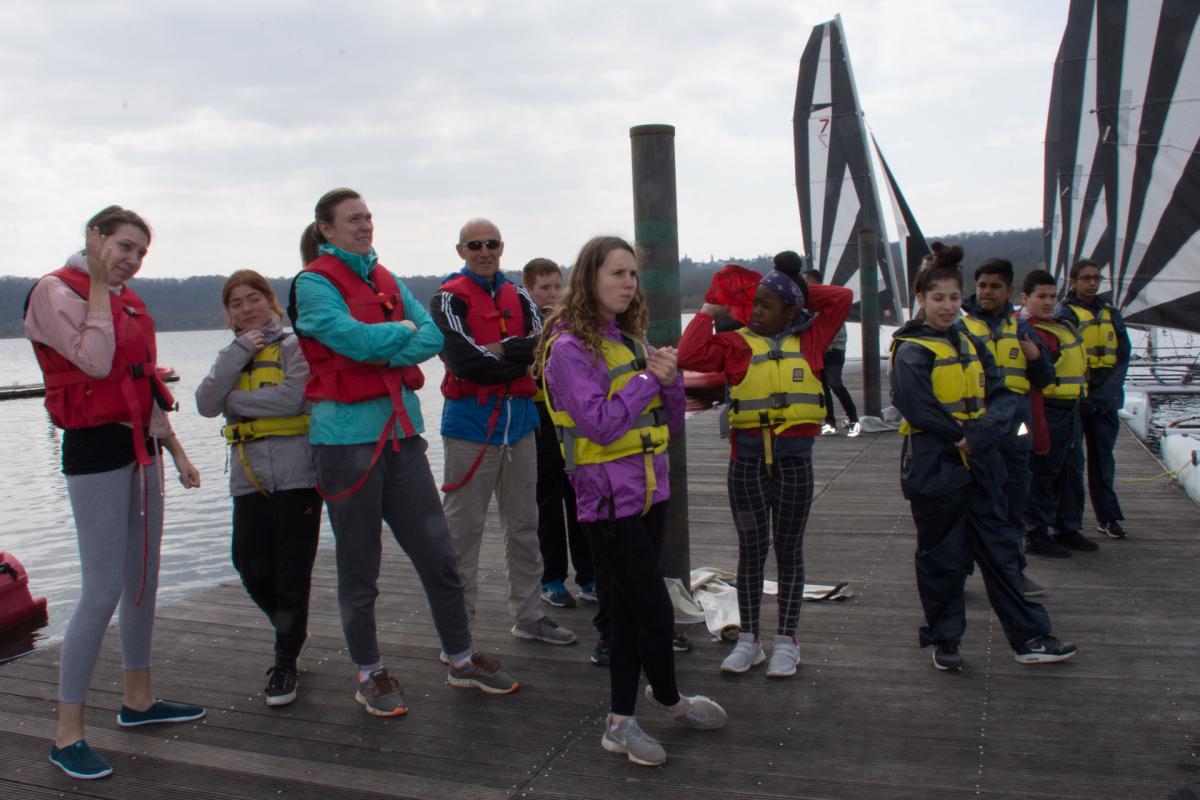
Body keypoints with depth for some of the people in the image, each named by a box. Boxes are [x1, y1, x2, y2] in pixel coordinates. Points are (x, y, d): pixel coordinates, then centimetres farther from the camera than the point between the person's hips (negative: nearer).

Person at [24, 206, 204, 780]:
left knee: (144, 580, 14)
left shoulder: (127, 300, 14)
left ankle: (138, 700, 28)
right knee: (103, 591, -9)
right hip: (96, 447, -8)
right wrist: (99, 286, -15)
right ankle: (67, 734, 2)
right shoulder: (55, 291, -9)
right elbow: (95, 362, -24)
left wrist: (176, 450, 18)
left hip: (141, 446, 8)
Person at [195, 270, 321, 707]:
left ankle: (285, 662, 13)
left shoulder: (293, 345, 0)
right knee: (253, 571, 4)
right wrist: (238, 353, -8)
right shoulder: (231, 355, 16)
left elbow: (293, 397, -17)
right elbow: (206, 404, -1)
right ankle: (291, 633, 31)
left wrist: (236, 399, -5)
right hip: (249, 478, 5)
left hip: (296, 475, -5)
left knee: (292, 573, 0)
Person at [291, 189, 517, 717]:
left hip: (400, 428, 6)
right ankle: (369, 673, 23)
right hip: (347, 433, -6)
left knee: (437, 554, 8)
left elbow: (434, 335, 3)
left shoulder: (386, 279, 14)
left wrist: (388, 353, -13)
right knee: (359, 566, 6)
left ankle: (461, 660, 23)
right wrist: (402, 329, -2)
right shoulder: (313, 283, -4)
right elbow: (354, 339, -19)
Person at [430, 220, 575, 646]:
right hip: (470, 425, -6)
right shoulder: (449, 299, -6)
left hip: (519, 423, 6)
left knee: (524, 527, 14)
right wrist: (520, 354, -9)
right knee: (463, 531, -1)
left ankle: (528, 616, 28)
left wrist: (498, 349, -17)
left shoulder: (519, 298, 11)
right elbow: (464, 361, -18)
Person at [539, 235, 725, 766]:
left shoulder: (631, 339, 10)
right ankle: (668, 699, 27)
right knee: (657, 613, -1)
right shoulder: (569, 347, -11)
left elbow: (672, 421, 10)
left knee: (630, 607, 12)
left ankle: (620, 723, 24)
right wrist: (648, 379, -15)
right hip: (609, 499, -7)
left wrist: (670, 379, -8)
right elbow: (599, 425, -21)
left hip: (649, 491, 7)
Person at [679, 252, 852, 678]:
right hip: (747, 459, 0)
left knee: (789, 549, 10)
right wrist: (709, 313, -2)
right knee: (751, 549, 9)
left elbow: (842, 298, 3)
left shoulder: (809, 339, 5)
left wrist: (801, 292, 5)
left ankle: (786, 641, 20)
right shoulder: (736, 343, 0)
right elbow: (690, 356, -12)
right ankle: (748, 640, 20)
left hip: (794, 458, 1)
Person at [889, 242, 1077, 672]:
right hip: (934, 469, -6)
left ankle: (1029, 638, 21)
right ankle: (944, 640, 20)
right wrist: (959, 437, -16)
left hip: (979, 465, 6)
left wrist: (978, 435, -15)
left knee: (999, 550, 12)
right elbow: (917, 406, -23)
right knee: (942, 557, 5)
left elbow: (1003, 397, 3)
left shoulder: (970, 344, 12)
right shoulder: (911, 351, -9)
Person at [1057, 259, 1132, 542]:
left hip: (1105, 400, 5)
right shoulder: (1064, 314, -4)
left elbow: (1123, 357, 7)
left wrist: (1104, 395, -6)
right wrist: (1081, 397, -16)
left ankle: (1108, 517, 25)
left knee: (1103, 458, 13)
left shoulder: (1110, 313, 12)